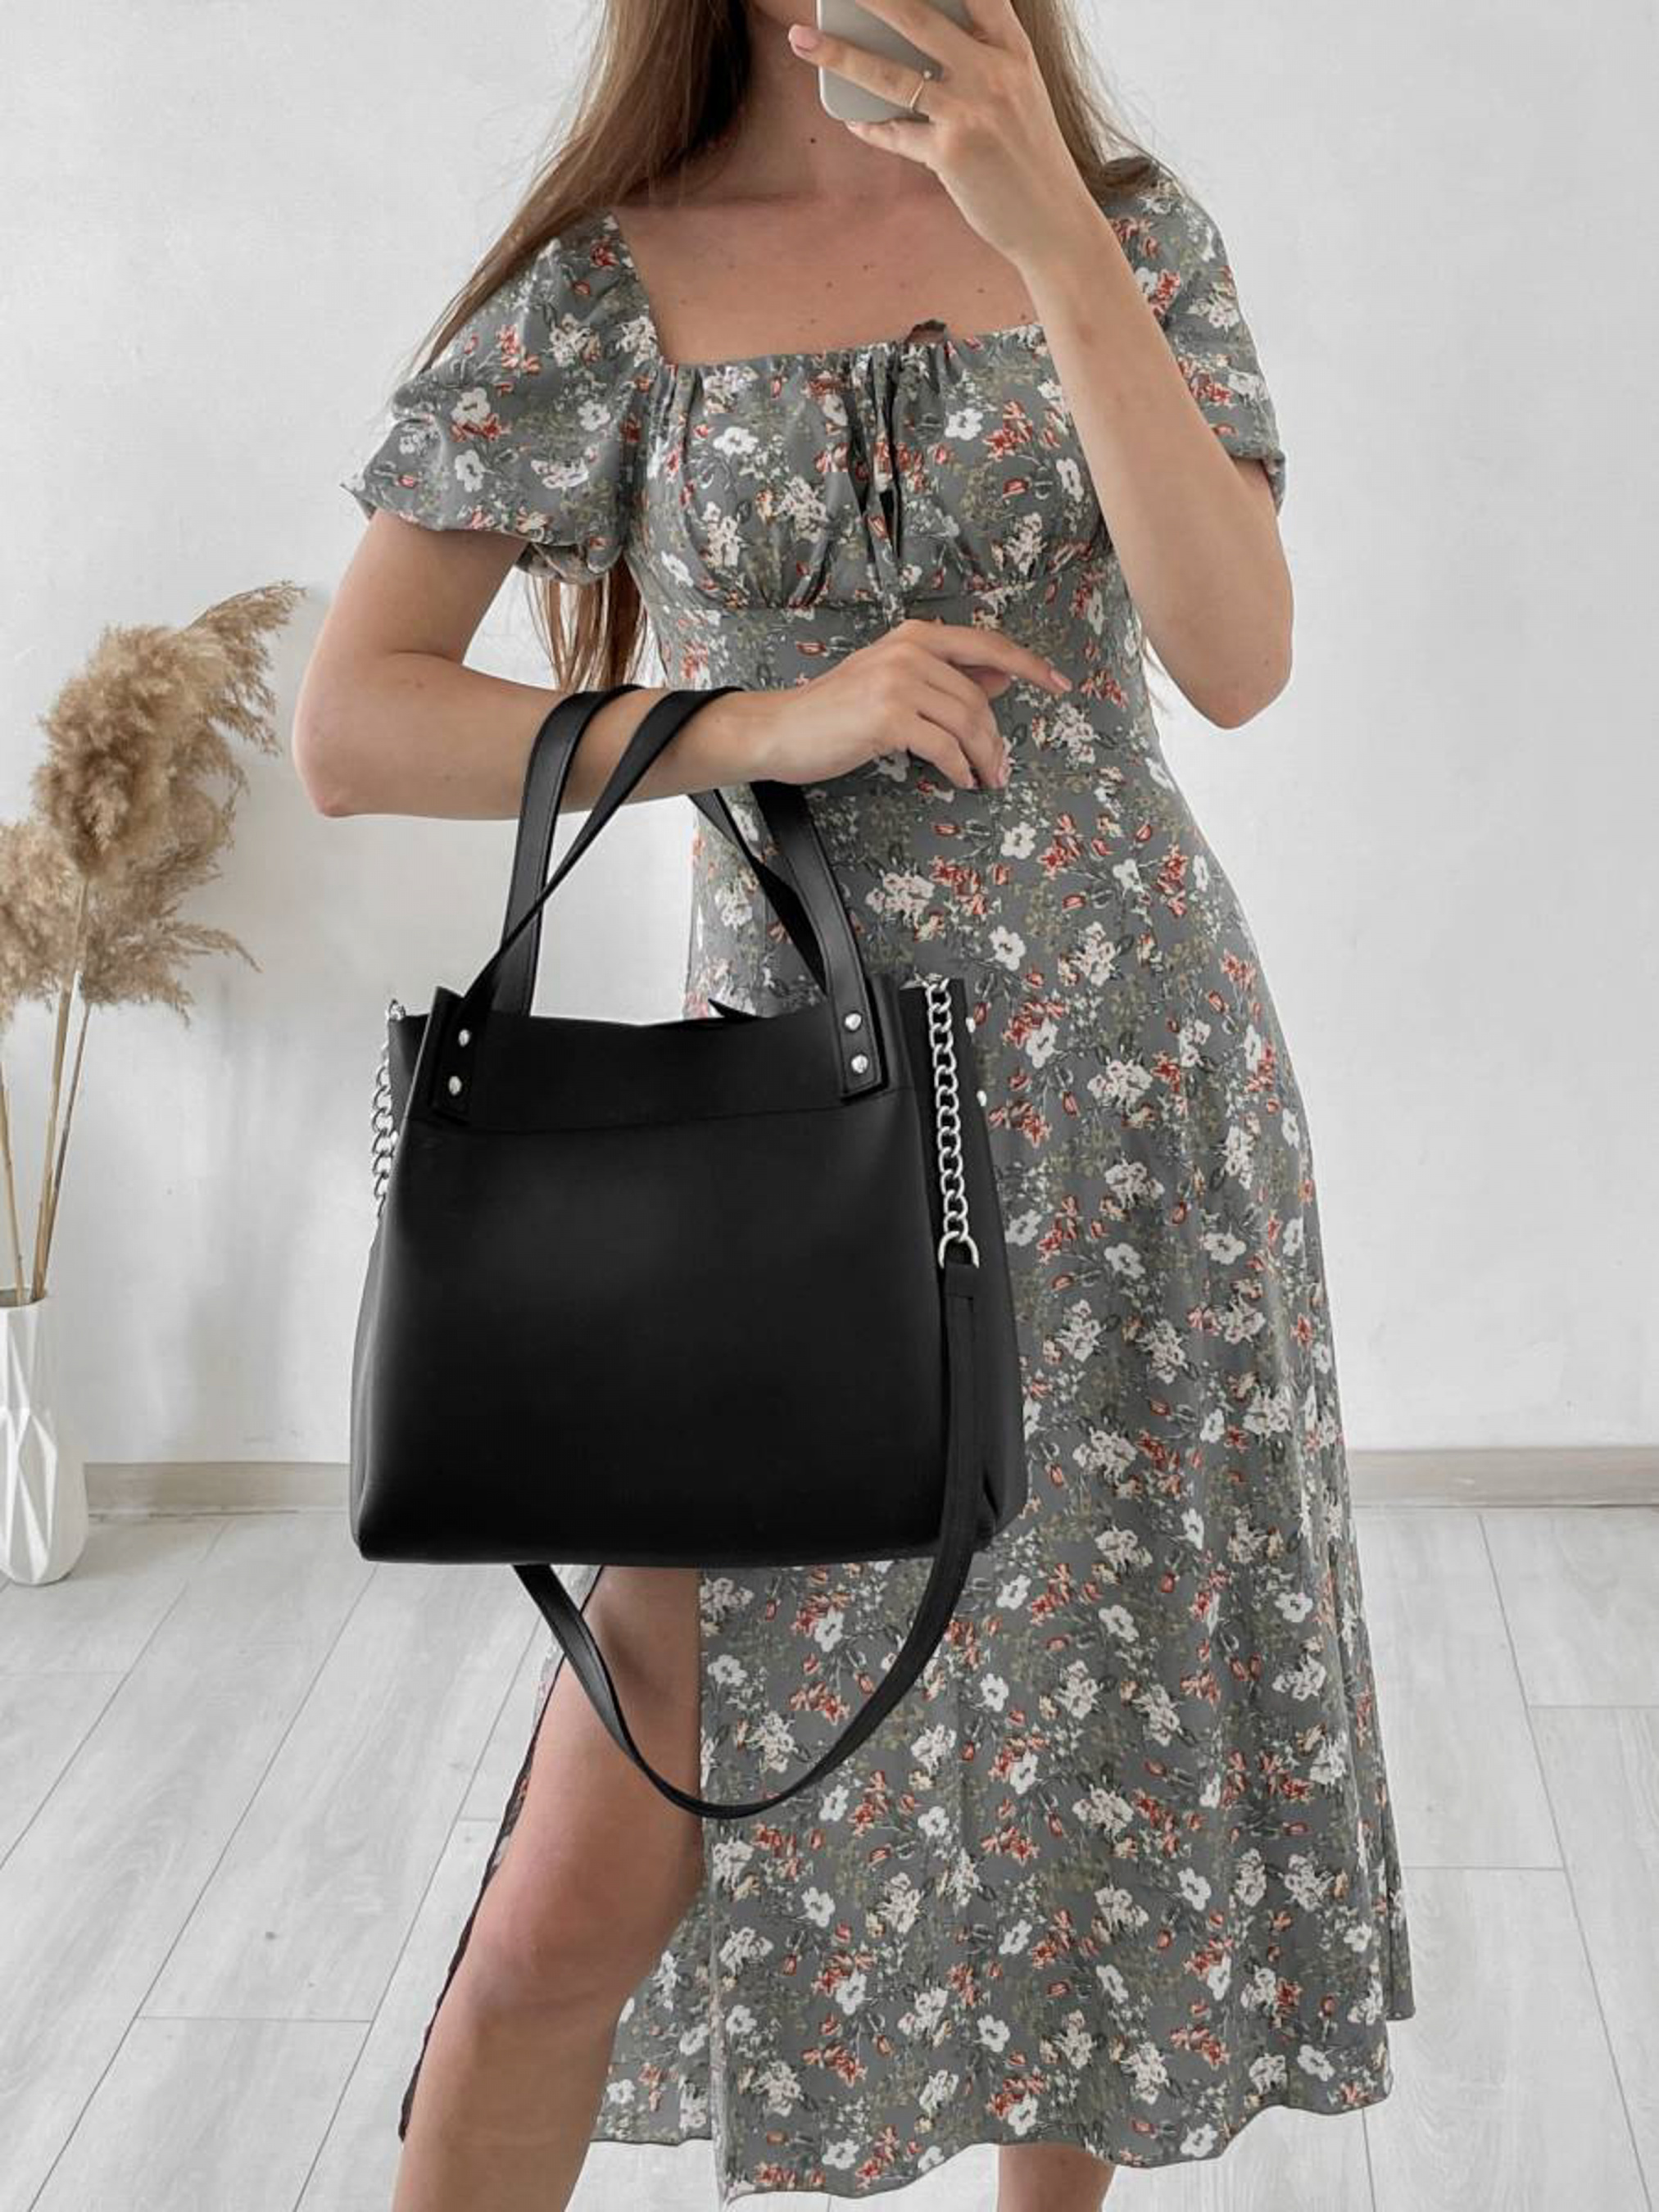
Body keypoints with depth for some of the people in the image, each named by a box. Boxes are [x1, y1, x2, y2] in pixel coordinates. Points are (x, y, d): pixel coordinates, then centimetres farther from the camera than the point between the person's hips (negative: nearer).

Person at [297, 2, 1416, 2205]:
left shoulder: (1134, 225, 6)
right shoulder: (605, 281, 0)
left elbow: (1239, 657, -8)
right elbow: (351, 726, -4)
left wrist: (1052, 237, -17)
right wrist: (765, 727, -15)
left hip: (1143, 1083, 2)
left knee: (1116, 1730, 12)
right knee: (583, 1905, -5)